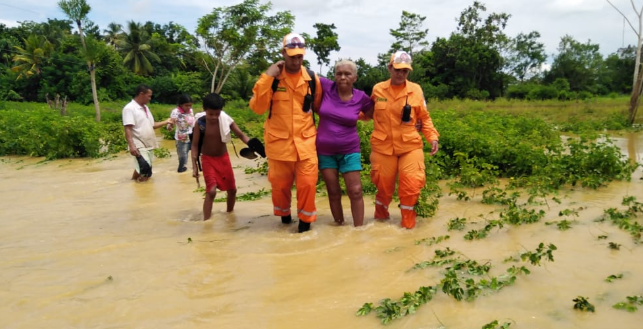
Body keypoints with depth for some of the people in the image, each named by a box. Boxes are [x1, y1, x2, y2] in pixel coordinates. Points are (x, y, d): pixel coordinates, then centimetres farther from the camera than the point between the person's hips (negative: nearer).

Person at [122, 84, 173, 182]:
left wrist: (166, 122, 15)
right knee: (144, 167, -23)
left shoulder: (145, 107, 15)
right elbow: (128, 129, -18)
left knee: (147, 172, 9)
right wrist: (131, 145, -27)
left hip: (149, 145, 8)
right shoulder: (129, 108, -11)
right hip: (139, 146, -8)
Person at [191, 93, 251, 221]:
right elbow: (195, 145, -9)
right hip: (208, 160, -3)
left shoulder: (226, 120, -15)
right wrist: (194, 166, -13)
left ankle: (229, 214, 35)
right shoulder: (200, 123, -17)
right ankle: (206, 221, -7)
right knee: (211, 191, -17)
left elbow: (240, 134, -10)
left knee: (232, 190, 11)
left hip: (223, 158, 3)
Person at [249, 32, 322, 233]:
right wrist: (267, 77, -20)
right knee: (280, 184, 12)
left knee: (307, 183, -2)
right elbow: (257, 108, -16)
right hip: (279, 141, -1)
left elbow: (319, 107, 16)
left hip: (305, 141, 1)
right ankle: (283, 214, 39)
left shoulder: (312, 79, 1)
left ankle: (305, 220, 20)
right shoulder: (271, 78, -5)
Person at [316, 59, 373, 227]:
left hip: (349, 151, -1)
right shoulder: (326, 87, -8)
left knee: (355, 191, -1)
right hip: (325, 150, 1)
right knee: (333, 192, 10)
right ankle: (339, 226, 25)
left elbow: (375, 114, 9)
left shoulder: (361, 97, -7)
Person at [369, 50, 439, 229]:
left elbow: (424, 118, 6)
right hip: (383, 147, 1)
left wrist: (433, 137, -6)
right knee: (384, 186, 10)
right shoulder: (377, 89, 1)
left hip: (410, 146, 0)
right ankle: (380, 219, 36)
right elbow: (369, 112, 18)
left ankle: (408, 225, 12)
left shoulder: (416, 90, -1)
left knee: (412, 185, -8)